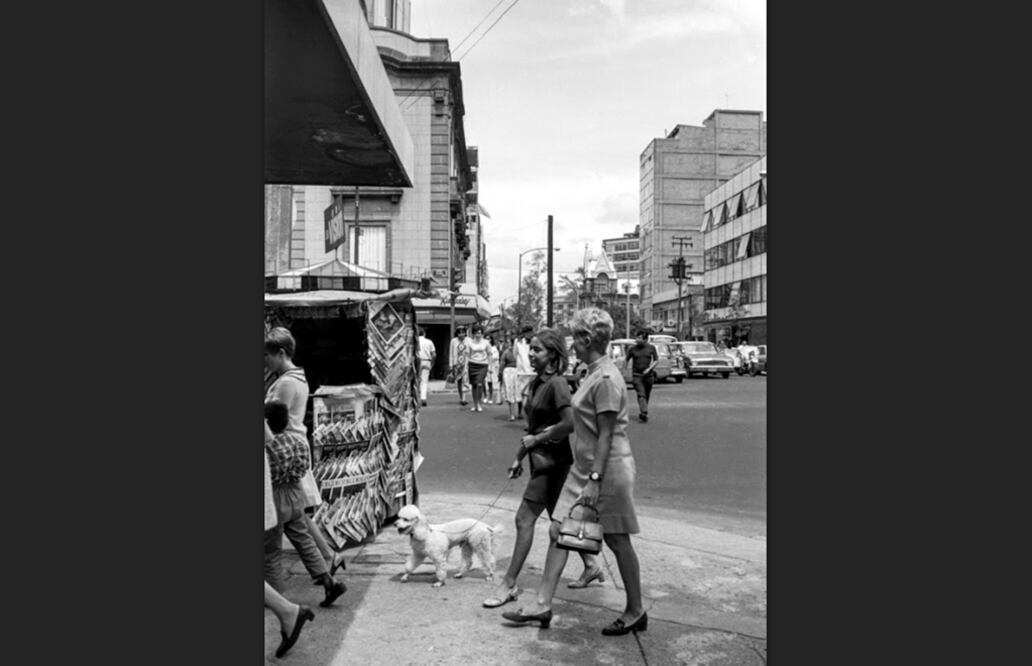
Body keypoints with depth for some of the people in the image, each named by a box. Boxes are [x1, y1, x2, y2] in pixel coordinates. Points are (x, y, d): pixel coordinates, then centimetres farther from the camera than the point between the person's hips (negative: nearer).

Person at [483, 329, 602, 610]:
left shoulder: (556, 384, -17)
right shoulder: (536, 383, 10)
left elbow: (569, 424, -26)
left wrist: (538, 439, -16)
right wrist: (520, 457, 15)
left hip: (553, 459, -9)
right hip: (541, 458, 9)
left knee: (524, 519, -5)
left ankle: (509, 585, 5)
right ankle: (591, 566, 33)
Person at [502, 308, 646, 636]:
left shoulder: (606, 378, -20)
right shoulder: (593, 373, 9)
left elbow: (606, 435, -21)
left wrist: (595, 479, -20)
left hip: (607, 469, -10)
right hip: (584, 467, 10)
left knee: (617, 539, 5)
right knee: (558, 531, 10)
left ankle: (636, 612, 23)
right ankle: (543, 606, 19)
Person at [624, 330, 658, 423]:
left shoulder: (651, 348, 2)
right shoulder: (632, 348, -1)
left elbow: (656, 360, 6)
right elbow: (626, 360, 7)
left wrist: (649, 369, -9)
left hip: (648, 375, 2)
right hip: (636, 375, -2)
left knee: (647, 396, 9)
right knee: (641, 395, -15)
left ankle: (642, 413, 24)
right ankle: (644, 413, -23)